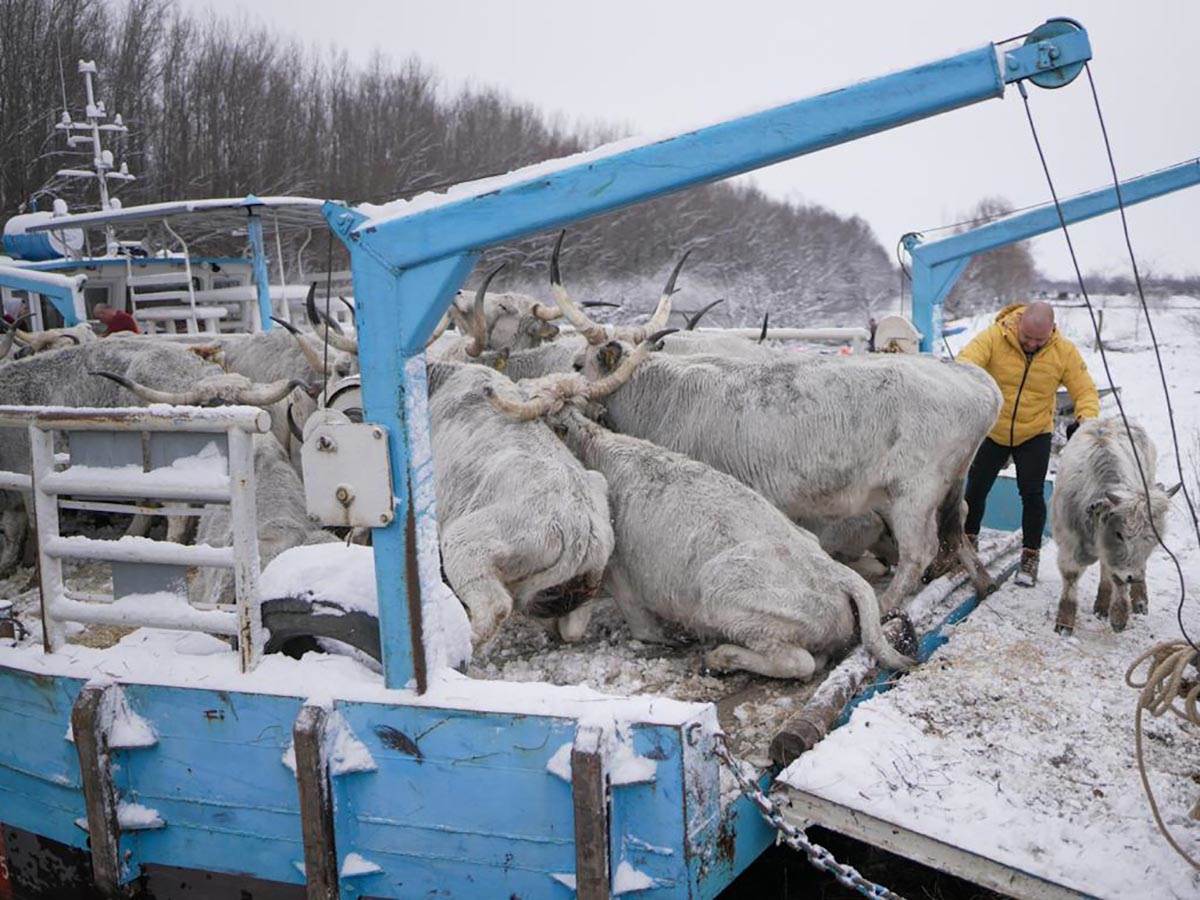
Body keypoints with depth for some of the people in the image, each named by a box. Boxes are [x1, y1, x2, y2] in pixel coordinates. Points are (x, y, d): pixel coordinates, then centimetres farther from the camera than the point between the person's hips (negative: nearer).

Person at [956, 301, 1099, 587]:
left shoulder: (1065, 351, -13)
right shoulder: (994, 337, -20)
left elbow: (1085, 390, -8)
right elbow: (964, 364, -33)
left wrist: (1085, 420, -29)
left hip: (1035, 435, 0)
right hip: (991, 431, 0)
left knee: (1032, 494, -5)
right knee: (976, 488, 10)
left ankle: (1030, 557, 11)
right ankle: (968, 542, 33)